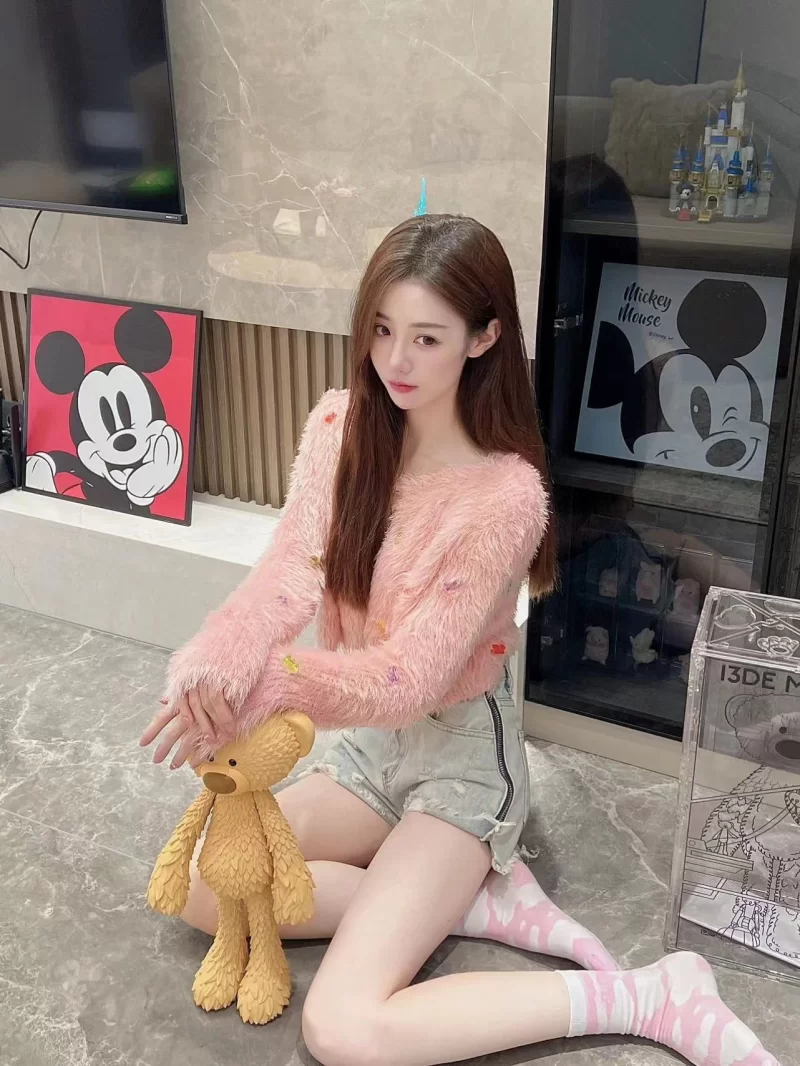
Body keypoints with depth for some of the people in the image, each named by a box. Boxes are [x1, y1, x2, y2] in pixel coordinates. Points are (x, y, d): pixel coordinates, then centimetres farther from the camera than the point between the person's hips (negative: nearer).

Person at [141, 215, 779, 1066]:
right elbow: (289, 573, -20)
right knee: (204, 892, 0)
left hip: (460, 756, -7)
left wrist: (262, 685, -39)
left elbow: (409, 677, -26)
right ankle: (477, 899, 1)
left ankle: (652, 995, -5)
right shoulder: (340, 428, -7)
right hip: (368, 741, 7)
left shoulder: (507, 496, -25)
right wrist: (214, 664, -40)